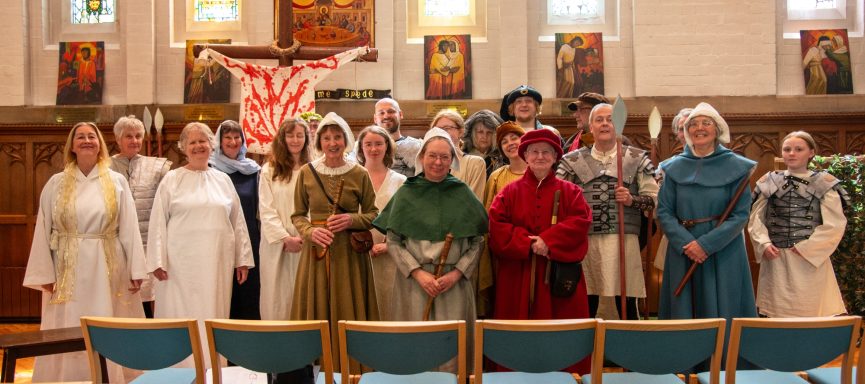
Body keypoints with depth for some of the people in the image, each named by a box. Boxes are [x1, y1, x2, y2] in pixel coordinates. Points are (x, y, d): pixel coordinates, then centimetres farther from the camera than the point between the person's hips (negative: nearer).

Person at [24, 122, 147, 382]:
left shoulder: (117, 182, 2)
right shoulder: (56, 183, 4)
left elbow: (129, 227, -1)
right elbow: (43, 230, 3)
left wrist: (136, 270, -6)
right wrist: (45, 274, -3)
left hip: (107, 269, 0)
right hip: (68, 270, 1)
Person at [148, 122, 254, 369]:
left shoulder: (223, 179, 10)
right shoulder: (171, 179, 3)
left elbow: (237, 221, 11)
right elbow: (158, 222, 1)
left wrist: (243, 259, 7)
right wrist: (157, 261, -6)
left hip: (217, 263, 2)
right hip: (180, 263, -2)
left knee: (213, 316, 6)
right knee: (181, 316, 2)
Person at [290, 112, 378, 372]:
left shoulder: (360, 174, -2)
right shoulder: (307, 172, 1)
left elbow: (373, 214, 5)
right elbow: (298, 215, 7)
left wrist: (352, 220, -14)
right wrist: (310, 232, -13)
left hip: (349, 253, -1)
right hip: (316, 251, 1)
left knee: (348, 314, 4)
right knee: (316, 314, 6)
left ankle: (350, 369, 19)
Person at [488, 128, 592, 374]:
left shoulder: (570, 192, 8)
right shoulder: (510, 192, 8)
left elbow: (580, 223, -7)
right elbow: (496, 226, -4)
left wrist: (548, 240, -18)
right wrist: (527, 242, -16)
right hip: (518, 277, 0)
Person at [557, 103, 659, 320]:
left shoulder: (637, 158, 10)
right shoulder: (573, 160, 11)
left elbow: (654, 198, 7)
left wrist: (632, 200, -10)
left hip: (624, 239, 0)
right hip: (585, 239, 1)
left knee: (626, 305, 2)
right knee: (586, 306, 5)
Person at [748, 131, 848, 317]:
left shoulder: (824, 183, 0)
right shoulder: (769, 182, 7)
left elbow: (835, 225, -6)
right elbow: (756, 218, 6)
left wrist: (806, 248, -11)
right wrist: (764, 244, -9)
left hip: (810, 260, -2)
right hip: (775, 259, 2)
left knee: (811, 310, 1)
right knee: (778, 311, 8)